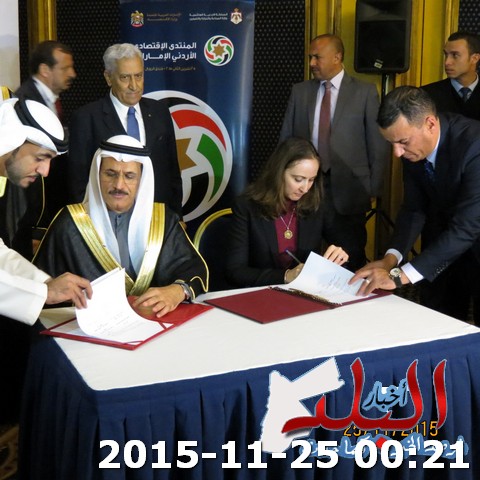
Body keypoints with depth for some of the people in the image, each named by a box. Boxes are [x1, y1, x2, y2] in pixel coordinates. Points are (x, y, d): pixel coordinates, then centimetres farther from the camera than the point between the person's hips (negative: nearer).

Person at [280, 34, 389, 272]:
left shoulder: (365, 92, 1)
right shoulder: (299, 91, 10)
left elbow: (378, 143, 1)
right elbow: (286, 138, 11)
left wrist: (374, 188, -2)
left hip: (348, 189, -2)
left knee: (351, 260, 3)